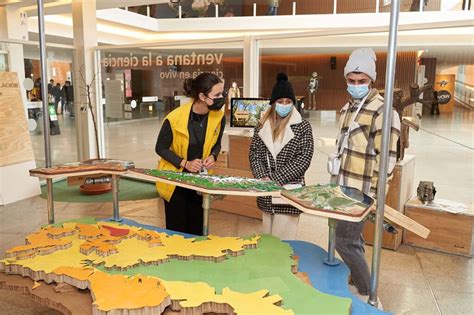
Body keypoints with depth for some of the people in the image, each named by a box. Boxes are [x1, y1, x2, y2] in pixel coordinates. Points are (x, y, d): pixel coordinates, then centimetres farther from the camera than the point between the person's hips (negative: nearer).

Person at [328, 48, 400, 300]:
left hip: (360, 192, -8)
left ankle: (368, 294, 12)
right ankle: (356, 282, 34)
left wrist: (371, 193, -15)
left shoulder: (383, 112, -14)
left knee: (344, 242, -5)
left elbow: (386, 159, -16)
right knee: (353, 239, 17)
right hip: (341, 187, 8)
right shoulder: (347, 108, 12)